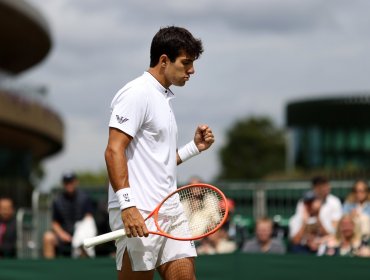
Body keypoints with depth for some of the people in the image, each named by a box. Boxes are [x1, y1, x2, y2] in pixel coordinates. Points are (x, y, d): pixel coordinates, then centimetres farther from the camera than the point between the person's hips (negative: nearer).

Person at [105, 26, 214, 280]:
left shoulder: (165, 98, 20)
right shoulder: (137, 93, -8)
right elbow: (114, 152, -17)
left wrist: (195, 146, 13)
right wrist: (127, 205, -25)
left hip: (170, 211, 9)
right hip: (138, 214, -9)